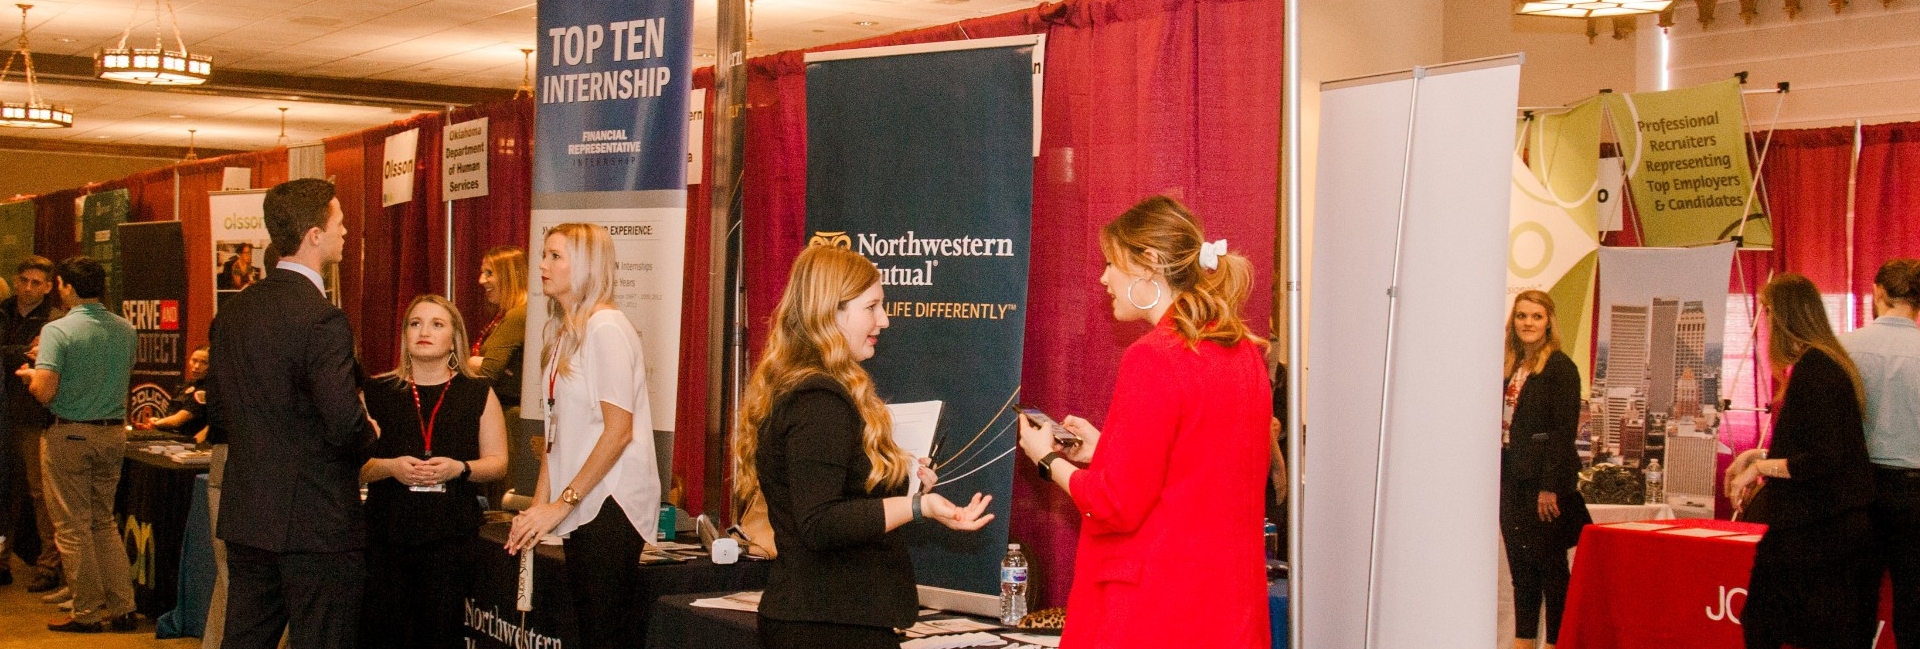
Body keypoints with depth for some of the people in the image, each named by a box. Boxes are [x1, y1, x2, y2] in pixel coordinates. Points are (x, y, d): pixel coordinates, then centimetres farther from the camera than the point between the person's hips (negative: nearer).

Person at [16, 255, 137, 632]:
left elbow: (44, 392, -21)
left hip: (70, 436, -5)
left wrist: (31, 374, 3)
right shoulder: (125, 330, 2)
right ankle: (122, 607, 13)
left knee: (73, 528, 4)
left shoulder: (58, 330, -15)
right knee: (105, 522, 16)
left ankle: (87, 613, 9)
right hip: (114, 432, 5)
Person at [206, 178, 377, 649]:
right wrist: (369, 434, -1)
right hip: (318, 522, -8)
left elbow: (216, 410, 13)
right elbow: (345, 425, -22)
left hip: (245, 519, 8)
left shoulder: (233, 312, 7)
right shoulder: (322, 319, -17)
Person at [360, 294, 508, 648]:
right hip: (387, 534, 0)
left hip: (451, 536, 0)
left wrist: (459, 468, -11)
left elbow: (497, 463, 6)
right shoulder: (377, 393, 7)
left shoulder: (478, 394, 8)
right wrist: (389, 467, -13)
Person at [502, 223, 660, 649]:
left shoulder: (606, 328, -11)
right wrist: (539, 505, 7)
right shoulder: (563, 333, 15)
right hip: (580, 508, 8)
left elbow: (618, 431, -15)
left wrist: (562, 503, -13)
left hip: (612, 502, -8)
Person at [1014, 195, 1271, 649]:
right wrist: (1103, 449, 16)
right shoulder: (1244, 352, 7)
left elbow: (1116, 505, -16)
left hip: (1155, 607, -8)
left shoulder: (1153, 359, -17)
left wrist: (1049, 459, 0)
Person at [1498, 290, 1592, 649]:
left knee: (1550, 565, -1)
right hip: (1511, 478, 7)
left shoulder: (1560, 367, -8)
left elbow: (1564, 430, -13)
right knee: (1520, 565, 10)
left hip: (1544, 481, -7)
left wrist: (1550, 486, -18)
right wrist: (1497, 478, 8)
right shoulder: (1510, 367, 13)